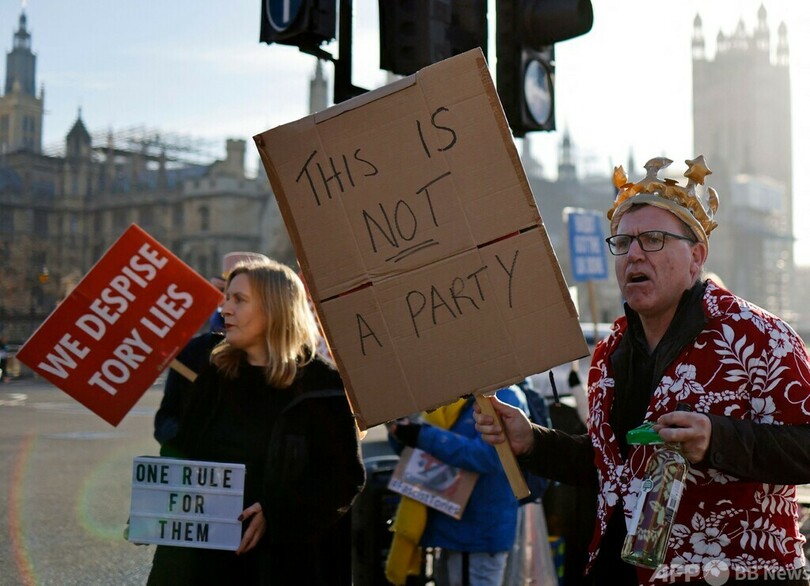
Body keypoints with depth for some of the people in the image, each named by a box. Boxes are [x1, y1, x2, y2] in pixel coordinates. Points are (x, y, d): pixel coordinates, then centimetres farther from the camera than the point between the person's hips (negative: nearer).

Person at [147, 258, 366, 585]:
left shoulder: (322, 385, -7)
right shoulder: (215, 375, 9)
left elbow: (346, 478, -11)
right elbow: (186, 456, 14)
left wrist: (274, 513, -21)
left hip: (287, 556, -4)